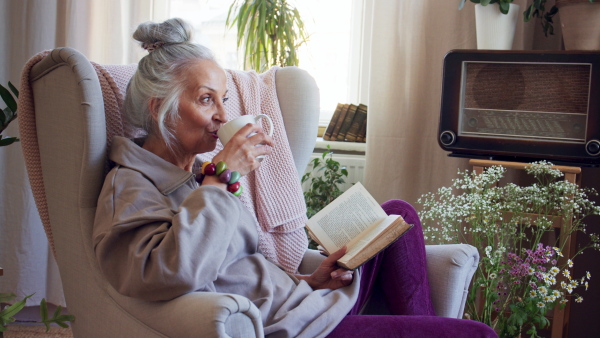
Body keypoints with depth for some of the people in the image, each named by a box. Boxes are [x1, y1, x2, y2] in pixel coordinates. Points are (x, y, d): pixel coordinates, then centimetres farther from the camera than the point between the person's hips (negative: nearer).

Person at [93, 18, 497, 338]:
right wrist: (221, 176, -22)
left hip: (304, 301, 10)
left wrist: (307, 280, 6)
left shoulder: (198, 171, 18)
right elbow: (172, 274, -31)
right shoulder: (129, 186, -10)